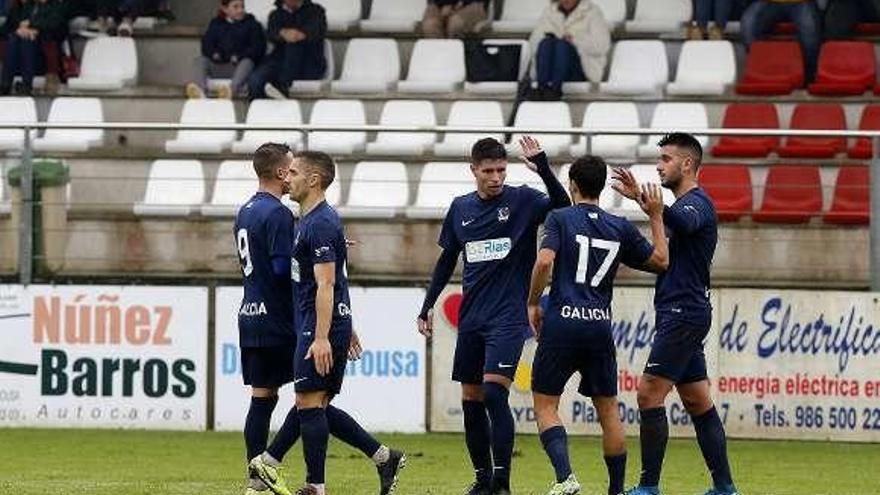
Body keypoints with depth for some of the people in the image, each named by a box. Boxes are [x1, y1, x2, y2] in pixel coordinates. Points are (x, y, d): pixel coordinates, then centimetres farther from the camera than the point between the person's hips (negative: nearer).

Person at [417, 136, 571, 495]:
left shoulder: (522, 200, -4)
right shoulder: (460, 209, 9)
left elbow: (561, 207, -23)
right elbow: (447, 260, 19)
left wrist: (543, 168, -35)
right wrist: (428, 306, 17)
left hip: (509, 317, -5)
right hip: (471, 318, 5)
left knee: (494, 391, -18)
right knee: (471, 399, 6)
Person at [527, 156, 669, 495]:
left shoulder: (560, 219, -1)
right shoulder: (621, 228, 9)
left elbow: (545, 261, -15)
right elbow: (660, 261, 17)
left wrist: (533, 303, -2)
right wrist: (656, 217, 26)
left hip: (562, 324, -3)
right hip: (600, 325, 3)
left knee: (545, 405, 3)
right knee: (608, 410, 13)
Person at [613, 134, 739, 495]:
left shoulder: (696, 203, -11)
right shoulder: (686, 204, 21)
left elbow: (684, 222, -39)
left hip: (683, 314, -11)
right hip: (684, 314, 11)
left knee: (649, 394, -13)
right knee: (698, 403, 11)